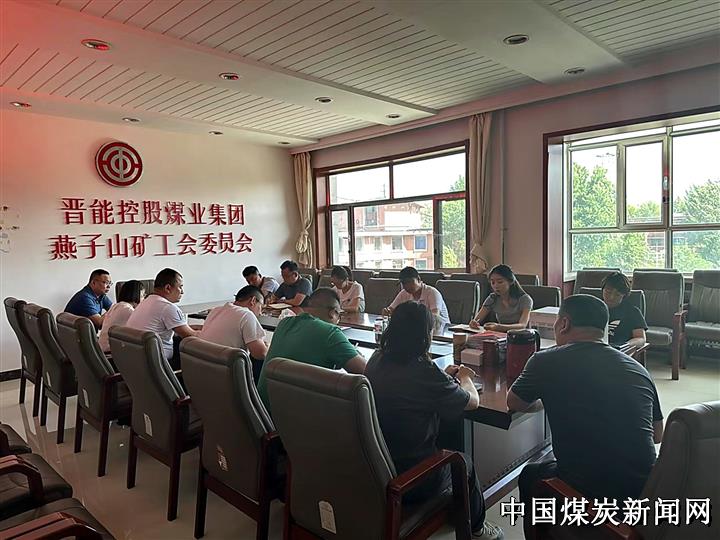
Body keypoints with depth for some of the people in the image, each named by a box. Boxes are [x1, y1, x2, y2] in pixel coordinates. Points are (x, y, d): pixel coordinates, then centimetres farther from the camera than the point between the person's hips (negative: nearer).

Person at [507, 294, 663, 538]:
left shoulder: (546, 361, -11)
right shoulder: (639, 369, 2)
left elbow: (514, 403, 7)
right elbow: (658, 435, 16)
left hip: (588, 493, -4)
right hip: (645, 492, 5)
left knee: (530, 475, 25)